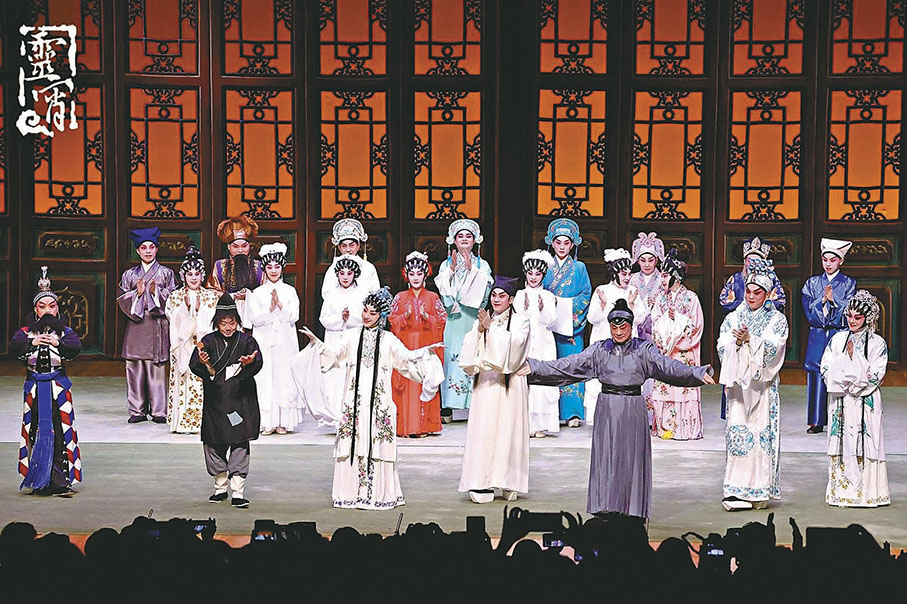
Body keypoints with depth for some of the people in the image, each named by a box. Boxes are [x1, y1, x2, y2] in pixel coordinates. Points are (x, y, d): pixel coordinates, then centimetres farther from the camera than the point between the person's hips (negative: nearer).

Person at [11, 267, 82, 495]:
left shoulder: (65, 332, 5)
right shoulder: (26, 332, 6)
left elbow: (75, 347, -16)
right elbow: (13, 347, -14)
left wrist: (58, 343, -37)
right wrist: (32, 343, -33)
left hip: (58, 388, -1)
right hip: (34, 388, 1)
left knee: (59, 432, -7)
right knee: (36, 432, 1)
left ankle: (61, 480, -5)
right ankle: (39, 481, 9)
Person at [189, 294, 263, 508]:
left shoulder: (245, 340, 1)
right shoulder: (208, 342, 3)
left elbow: (257, 363, -13)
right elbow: (194, 364, -8)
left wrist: (248, 363, -35)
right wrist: (203, 364, -30)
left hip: (240, 400, -2)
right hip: (215, 400, 2)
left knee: (239, 445, -5)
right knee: (214, 444, 7)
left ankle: (237, 492, -3)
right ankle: (220, 488, 23)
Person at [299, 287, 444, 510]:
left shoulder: (388, 339, 8)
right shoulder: (352, 336, 11)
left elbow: (406, 357, 5)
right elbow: (334, 353, 4)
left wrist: (427, 351, -7)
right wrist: (316, 341, -8)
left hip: (378, 398, -1)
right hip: (355, 397, 1)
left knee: (377, 444, -4)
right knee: (353, 442, -2)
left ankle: (377, 493, 1)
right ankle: (351, 492, 3)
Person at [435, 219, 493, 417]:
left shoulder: (482, 265, 13)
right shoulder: (446, 264, 14)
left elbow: (485, 289, -3)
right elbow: (443, 289, 0)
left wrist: (471, 269, -10)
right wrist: (452, 269, -9)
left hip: (475, 318, 0)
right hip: (453, 319, 0)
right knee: (451, 357, -8)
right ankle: (447, 407, -8)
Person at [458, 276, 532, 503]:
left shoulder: (520, 320, 3)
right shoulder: (483, 320, 14)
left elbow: (513, 344, -13)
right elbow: (470, 349, 5)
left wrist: (491, 328, -14)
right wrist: (479, 330, -10)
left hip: (509, 385, -3)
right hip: (485, 384, 3)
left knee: (508, 430, -4)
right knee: (483, 431, -4)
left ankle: (508, 484, 3)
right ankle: (482, 484, -5)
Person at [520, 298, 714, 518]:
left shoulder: (643, 349, 1)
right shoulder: (599, 350, 5)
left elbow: (666, 365, -13)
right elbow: (569, 364, 1)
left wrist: (696, 374, -30)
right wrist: (534, 368, -7)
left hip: (633, 410, -1)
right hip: (607, 409, 1)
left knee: (631, 457, 0)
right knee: (606, 456, 1)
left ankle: (632, 509, 8)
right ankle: (606, 508, 8)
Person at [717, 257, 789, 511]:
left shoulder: (777, 320, 5)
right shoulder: (734, 318, 12)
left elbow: (772, 350, -9)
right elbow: (722, 347, 4)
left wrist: (750, 339, -22)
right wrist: (737, 342, -15)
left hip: (762, 384, -1)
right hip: (738, 381, 2)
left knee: (761, 432, -5)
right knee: (738, 431, -8)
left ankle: (759, 491, 1)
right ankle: (737, 491, -9)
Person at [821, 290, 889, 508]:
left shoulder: (878, 343, 1)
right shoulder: (838, 339, 11)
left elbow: (876, 375, -7)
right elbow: (826, 367, 5)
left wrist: (851, 381, -12)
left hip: (866, 402, -3)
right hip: (840, 401, 3)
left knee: (864, 442, -5)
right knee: (841, 441, 1)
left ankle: (866, 492, -2)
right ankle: (841, 490, 5)